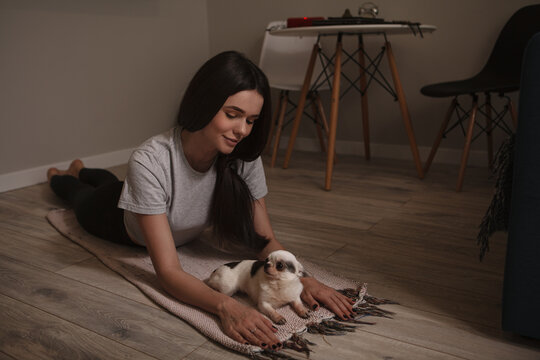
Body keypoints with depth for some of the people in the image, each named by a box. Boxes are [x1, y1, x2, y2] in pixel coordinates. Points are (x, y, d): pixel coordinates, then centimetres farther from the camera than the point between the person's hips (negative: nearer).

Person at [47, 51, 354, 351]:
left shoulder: (245, 158, -36)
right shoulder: (150, 163, -48)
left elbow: (265, 240, -27)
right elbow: (169, 272, -49)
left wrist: (302, 279, -46)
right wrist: (226, 306, -65)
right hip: (118, 218, -4)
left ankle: (81, 170, 68)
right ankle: (59, 177, 65)